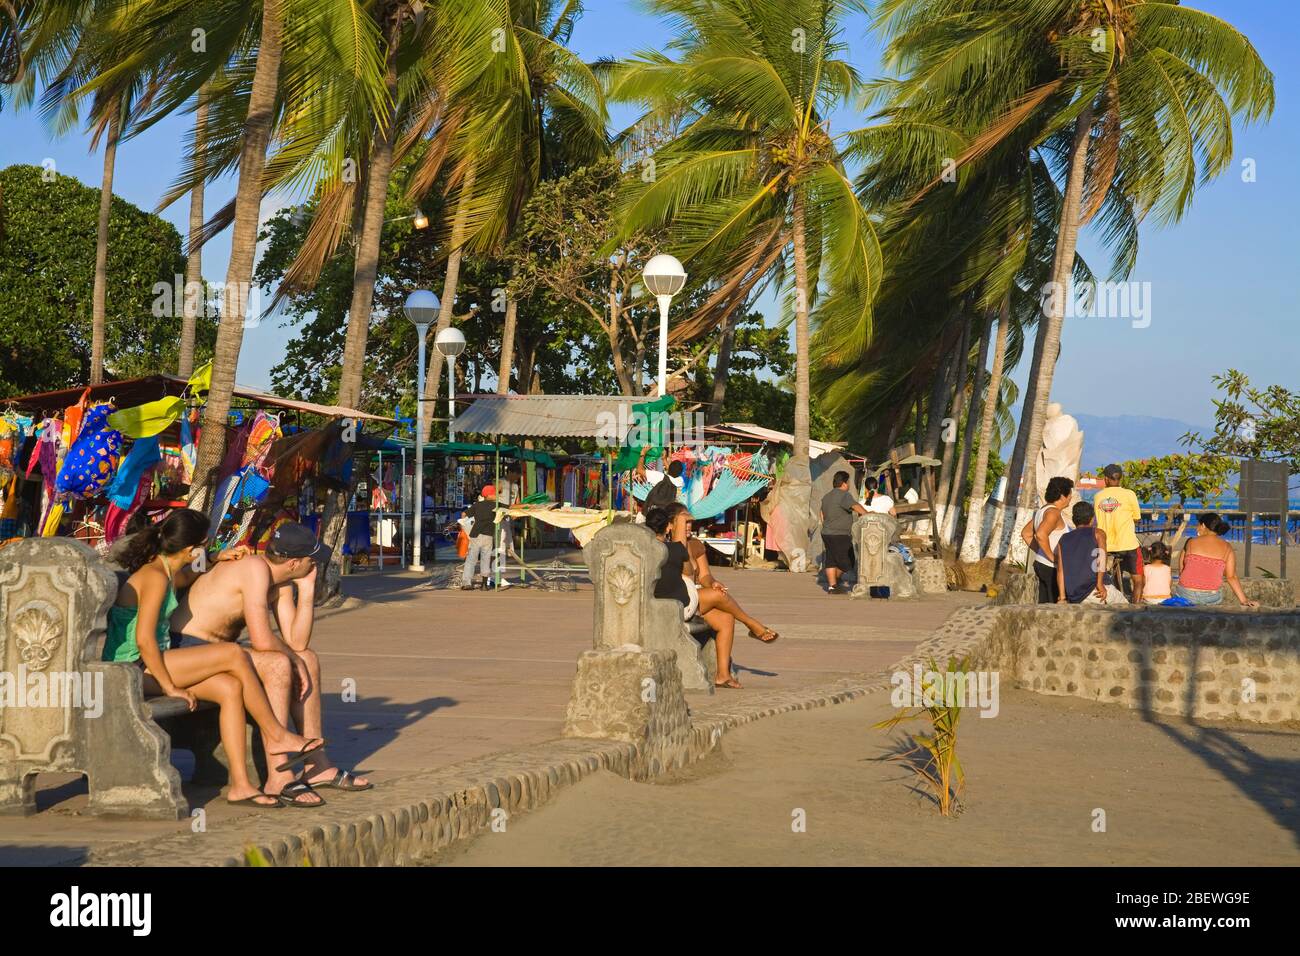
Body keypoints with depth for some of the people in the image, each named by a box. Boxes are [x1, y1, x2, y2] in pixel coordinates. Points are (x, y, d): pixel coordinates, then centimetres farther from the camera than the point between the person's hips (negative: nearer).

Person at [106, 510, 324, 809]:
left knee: (230, 688, -7)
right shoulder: (155, 577, -17)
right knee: (233, 654, -17)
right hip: (133, 669, -10)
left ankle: (240, 785, -10)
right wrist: (170, 687, -17)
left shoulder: (170, 572, 13)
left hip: (148, 664, 10)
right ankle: (277, 736, -4)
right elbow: (143, 640, -23)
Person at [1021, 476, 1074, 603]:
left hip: (1041, 564, 10)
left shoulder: (1043, 510, 13)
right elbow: (1041, 535, -31)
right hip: (1053, 568, -10)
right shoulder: (1053, 512, -16)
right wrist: (1051, 556, -23)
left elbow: (1026, 533, 20)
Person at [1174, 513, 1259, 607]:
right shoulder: (1227, 548, 1)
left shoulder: (1191, 542, -2)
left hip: (1186, 595, -1)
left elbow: (1181, 569, 6)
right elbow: (1231, 577, -2)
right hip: (1211, 598, 1)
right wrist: (1244, 600, 1)